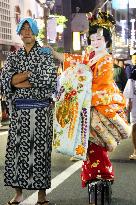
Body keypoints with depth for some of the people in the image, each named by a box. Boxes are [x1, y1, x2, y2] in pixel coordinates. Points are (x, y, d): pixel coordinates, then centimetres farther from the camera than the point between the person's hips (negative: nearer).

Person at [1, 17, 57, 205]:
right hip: (18, 109, 3)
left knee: (40, 147, -3)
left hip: (40, 109, -3)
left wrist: (20, 81, -11)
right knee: (17, 147, 2)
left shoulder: (45, 53, 3)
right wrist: (33, 74, -14)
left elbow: (50, 79, -11)